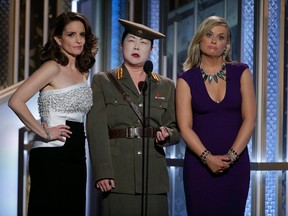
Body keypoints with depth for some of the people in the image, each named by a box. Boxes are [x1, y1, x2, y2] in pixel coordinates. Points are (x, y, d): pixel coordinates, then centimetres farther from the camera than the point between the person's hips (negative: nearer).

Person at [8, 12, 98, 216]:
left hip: (75, 156, 7)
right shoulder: (53, 67, -8)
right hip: (51, 156, -7)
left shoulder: (83, 72, 14)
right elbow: (16, 101, -17)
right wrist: (44, 132, -15)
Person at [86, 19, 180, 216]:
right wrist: (102, 172, -13)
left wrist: (167, 134, -7)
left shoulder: (166, 86, 17)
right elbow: (97, 129, -2)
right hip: (118, 175, -2)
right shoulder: (103, 81, 8)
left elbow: (176, 129, 18)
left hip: (154, 176, 2)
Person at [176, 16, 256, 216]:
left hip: (236, 162, 1)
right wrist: (208, 157, -17)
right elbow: (185, 127, -4)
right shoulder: (187, 79, 3)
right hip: (199, 162, 0)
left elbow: (249, 119, -1)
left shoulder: (241, 73, 5)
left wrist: (231, 156, -11)